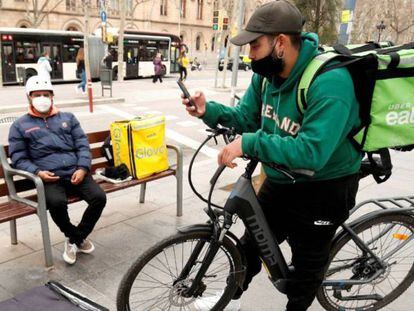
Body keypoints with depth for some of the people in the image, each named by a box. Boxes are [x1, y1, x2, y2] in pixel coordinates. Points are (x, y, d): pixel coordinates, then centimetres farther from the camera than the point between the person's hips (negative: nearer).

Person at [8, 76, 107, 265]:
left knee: (99, 197, -21)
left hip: (76, 173, 3)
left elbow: (83, 145, 12)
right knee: (57, 203, -34)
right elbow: (18, 158, 8)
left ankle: (75, 238, 4)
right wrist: (37, 172, -11)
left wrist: (82, 168, -6)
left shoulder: (68, 118, 20)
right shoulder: (20, 126, 14)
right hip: (49, 178, -2)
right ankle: (78, 238, -1)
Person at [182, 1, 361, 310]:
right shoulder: (266, 74, -7)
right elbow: (246, 117, 1)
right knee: (252, 243, 21)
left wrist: (248, 143, -38)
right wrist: (209, 110, -16)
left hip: (322, 189, -7)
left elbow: (311, 153, -38)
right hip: (279, 181, 7)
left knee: (308, 261, 15)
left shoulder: (329, 82, -32)